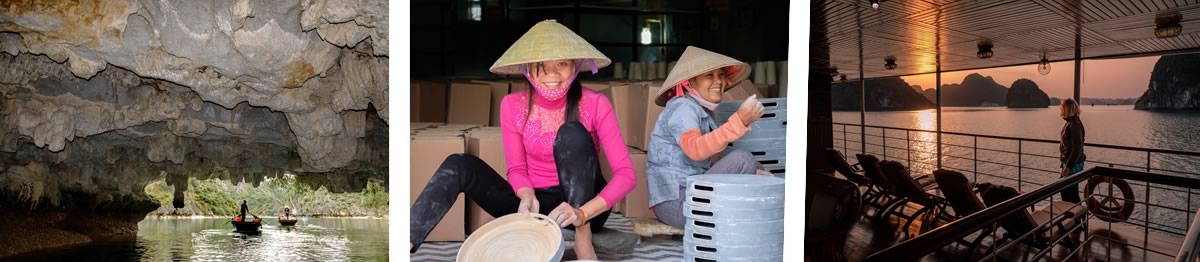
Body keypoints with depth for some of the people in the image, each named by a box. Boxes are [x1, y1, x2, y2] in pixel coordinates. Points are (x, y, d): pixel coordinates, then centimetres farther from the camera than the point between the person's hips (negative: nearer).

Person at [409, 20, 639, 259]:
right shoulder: (513, 105, -4)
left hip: (584, 203, -2)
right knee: (460, 165, -17)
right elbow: (516, 169, 2)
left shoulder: (595, 104, -12)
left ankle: (584, 239, -28)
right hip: (535, 204, 3)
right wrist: (528, 196, -22)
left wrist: (581, 213, -33)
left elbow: (626, 174, -17)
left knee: (572, 132, -28)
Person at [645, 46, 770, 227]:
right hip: (674, 203, -10)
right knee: (742, 159, -21)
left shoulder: (703, 111, 18)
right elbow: (694, 149, -33)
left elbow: (706, 163, 15)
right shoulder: (682, 107, -12)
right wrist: (739, 120, -39)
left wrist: (751, 174, 2)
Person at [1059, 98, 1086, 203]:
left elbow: (1077, 148, -23)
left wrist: (1068, 166, -23)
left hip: (1073, 165, -10)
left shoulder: (1074, 125, -20)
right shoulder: (1070, 123, 10)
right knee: (1064, 189, 18)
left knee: (1072, 192, -3)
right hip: (1068, 162, 10)